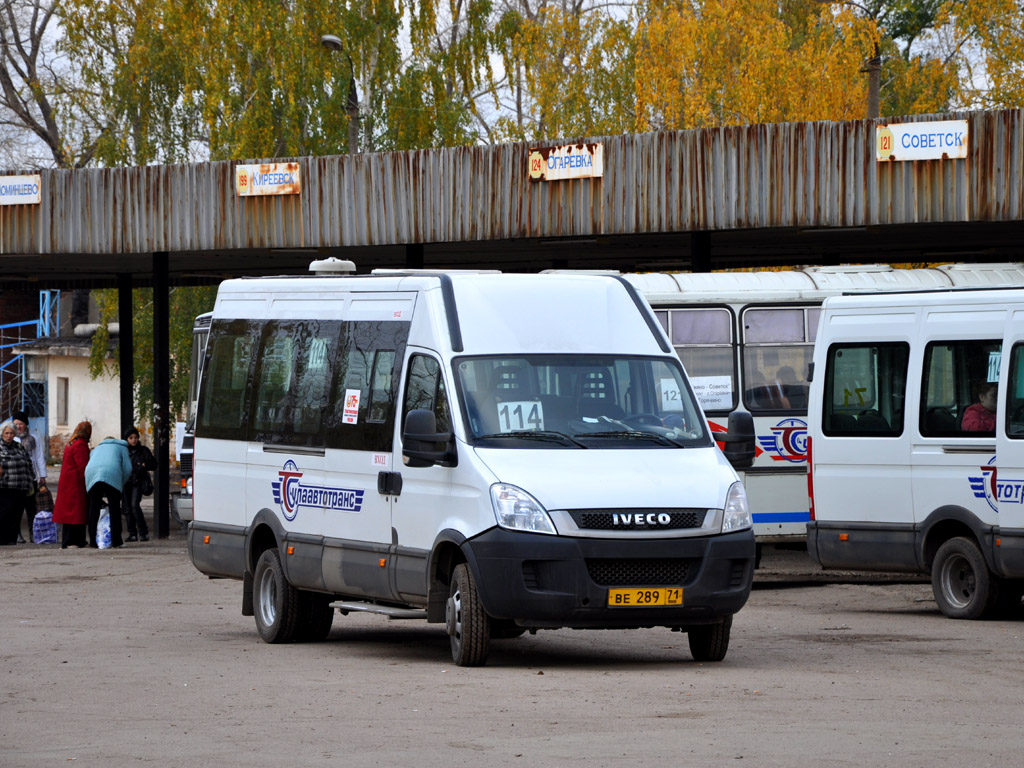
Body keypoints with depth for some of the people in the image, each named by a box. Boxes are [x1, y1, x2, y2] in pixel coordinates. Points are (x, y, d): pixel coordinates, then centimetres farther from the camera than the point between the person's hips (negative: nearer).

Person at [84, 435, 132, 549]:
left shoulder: (96, 449, 38)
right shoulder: (121, 447, 28)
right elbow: (127, 469, 14)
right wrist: (121, 485, 25)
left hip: (92, 475, 3)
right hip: (112, 475, -3)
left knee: (93, 509, 8)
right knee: (114, 509, 3)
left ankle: (93, 541, 6)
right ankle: (115, 540, 1)